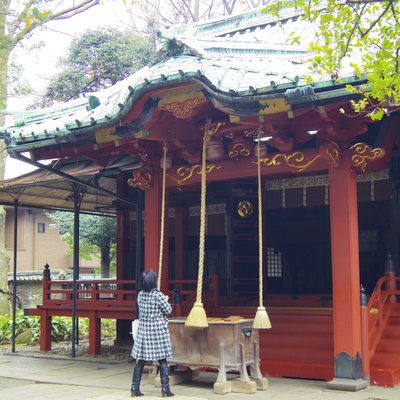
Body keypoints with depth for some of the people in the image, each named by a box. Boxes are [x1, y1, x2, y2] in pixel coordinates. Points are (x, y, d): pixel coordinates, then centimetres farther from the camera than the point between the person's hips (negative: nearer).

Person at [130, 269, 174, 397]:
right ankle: (165, 389, 7)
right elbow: (168, 310, -7)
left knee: (140, 360, 8)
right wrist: (166, 301, 12)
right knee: (162, 360, 4)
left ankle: (135, 388, 10)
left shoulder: (140, 295, 2)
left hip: (143, 329, 5)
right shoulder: (158, 295, -15)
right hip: (158, 330, -5)